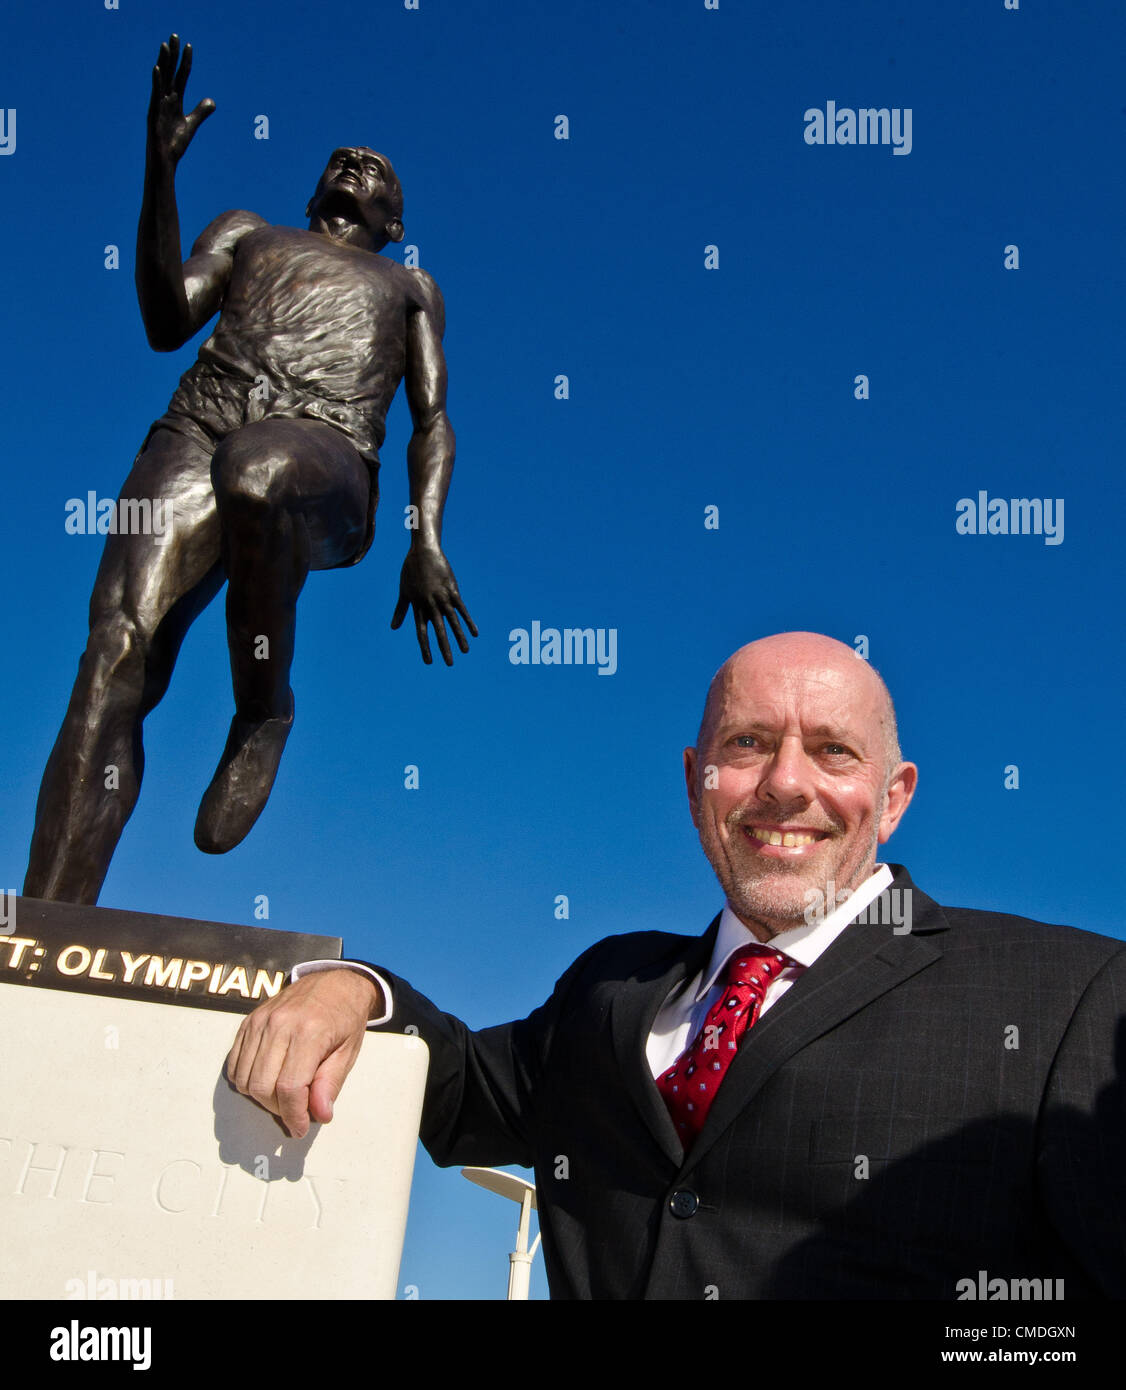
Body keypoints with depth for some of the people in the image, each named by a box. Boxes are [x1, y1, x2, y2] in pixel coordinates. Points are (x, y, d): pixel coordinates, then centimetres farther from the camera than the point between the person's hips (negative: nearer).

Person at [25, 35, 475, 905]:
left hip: (324, 458, -1)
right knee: (117, 653, -23)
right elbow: (167, 325, 17)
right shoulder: (247, 232, 35)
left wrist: (427, 540, 0)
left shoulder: (408, 285, 33)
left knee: (255, 475, -41)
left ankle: (264, 711, -18)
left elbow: (432, 419, 19)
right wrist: (161, 171, 5)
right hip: (197, 431, 2)